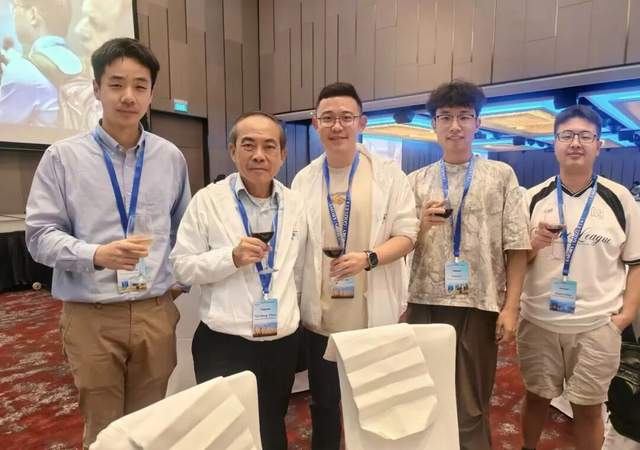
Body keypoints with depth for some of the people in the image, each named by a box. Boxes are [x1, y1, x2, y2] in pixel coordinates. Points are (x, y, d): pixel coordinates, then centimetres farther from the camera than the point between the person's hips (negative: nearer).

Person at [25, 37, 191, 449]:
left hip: (155, 313, 2)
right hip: (91, 317, -2)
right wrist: (97, 255, -22)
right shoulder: (63, 156, -4)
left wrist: (181, 278, 7)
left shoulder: (171, 157, 4)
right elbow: (41, 236, -6)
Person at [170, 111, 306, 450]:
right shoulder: (208, 200, -8)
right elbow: (182, 267, -7)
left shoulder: (295, 204, 4)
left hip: (283, 343, 4)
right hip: (223, 345, -3)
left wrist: (290, 312, 11)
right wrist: (231, 257, -21)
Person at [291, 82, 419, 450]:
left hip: (375, 313, -2)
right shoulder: (303, 180, 5)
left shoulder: (388, 174, -2)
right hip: (321, 314, 3)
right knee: (323, 405, 20)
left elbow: (407, 234, -5)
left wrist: (368, 258, -24)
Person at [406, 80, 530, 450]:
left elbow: (516, 247, -1)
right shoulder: (416, 181, 7)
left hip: (480, 303, -1)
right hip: (425, 303, 2)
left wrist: (511, 306, -7)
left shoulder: (501, 175, 3)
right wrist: (423, 224, -12)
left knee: (471, 406, 9)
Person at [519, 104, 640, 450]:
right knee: (536, 397, 17)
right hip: (539, 321, 1)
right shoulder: (534, 198, 0)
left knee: (588, 407, 14)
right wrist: (535, 243, -17)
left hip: (596, 325, -1)